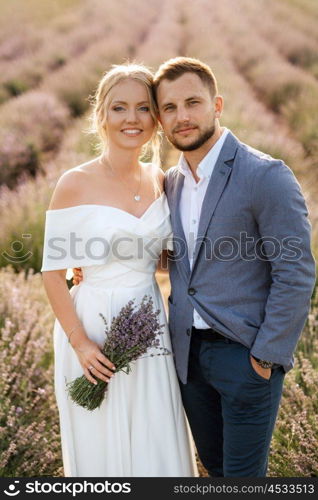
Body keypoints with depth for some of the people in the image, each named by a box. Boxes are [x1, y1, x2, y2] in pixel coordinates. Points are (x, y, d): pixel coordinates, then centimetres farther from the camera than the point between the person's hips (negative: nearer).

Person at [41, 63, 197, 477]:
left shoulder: (159, 179, 3)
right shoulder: (75, 185, -13)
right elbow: (52, 273, -11)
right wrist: (79, 342, -15)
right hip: (93, 326, -4)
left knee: (158, 445, 14)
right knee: (101, 446, 12)